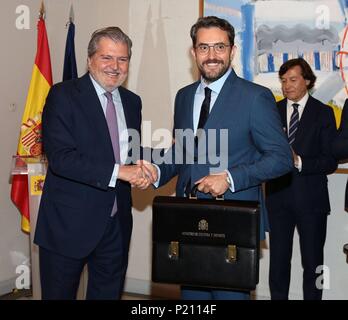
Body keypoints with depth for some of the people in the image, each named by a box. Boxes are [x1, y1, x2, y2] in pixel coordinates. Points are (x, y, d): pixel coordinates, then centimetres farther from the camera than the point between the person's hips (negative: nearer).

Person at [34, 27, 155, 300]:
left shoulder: (132, 101, 9)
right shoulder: (63, 95, -10)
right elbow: (60, 158, -20)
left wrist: (140, 170, -6)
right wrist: (118, 171, -23)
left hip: (117, 223, 6)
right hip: (69, 222, -5)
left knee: (109, 293, 18)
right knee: (59, 294, 9)